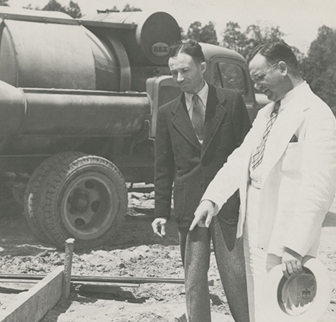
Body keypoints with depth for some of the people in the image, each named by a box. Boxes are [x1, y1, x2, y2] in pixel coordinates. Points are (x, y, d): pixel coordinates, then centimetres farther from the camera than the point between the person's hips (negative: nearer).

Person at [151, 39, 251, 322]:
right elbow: (163, 166, 9)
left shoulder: (232, 102, 1)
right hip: (188, 208, 2)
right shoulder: (167, 113, 7)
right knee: (193, 279, 7)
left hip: (228, 204, -2)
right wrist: (161, 211, 3)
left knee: (236, 275, 1)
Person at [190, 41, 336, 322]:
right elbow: (241, 158, 12)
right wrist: (212, 198, -3)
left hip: (282, 237, -8)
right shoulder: (267, 113, 16)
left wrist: (296, 247, -25)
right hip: (254, 233, 8)